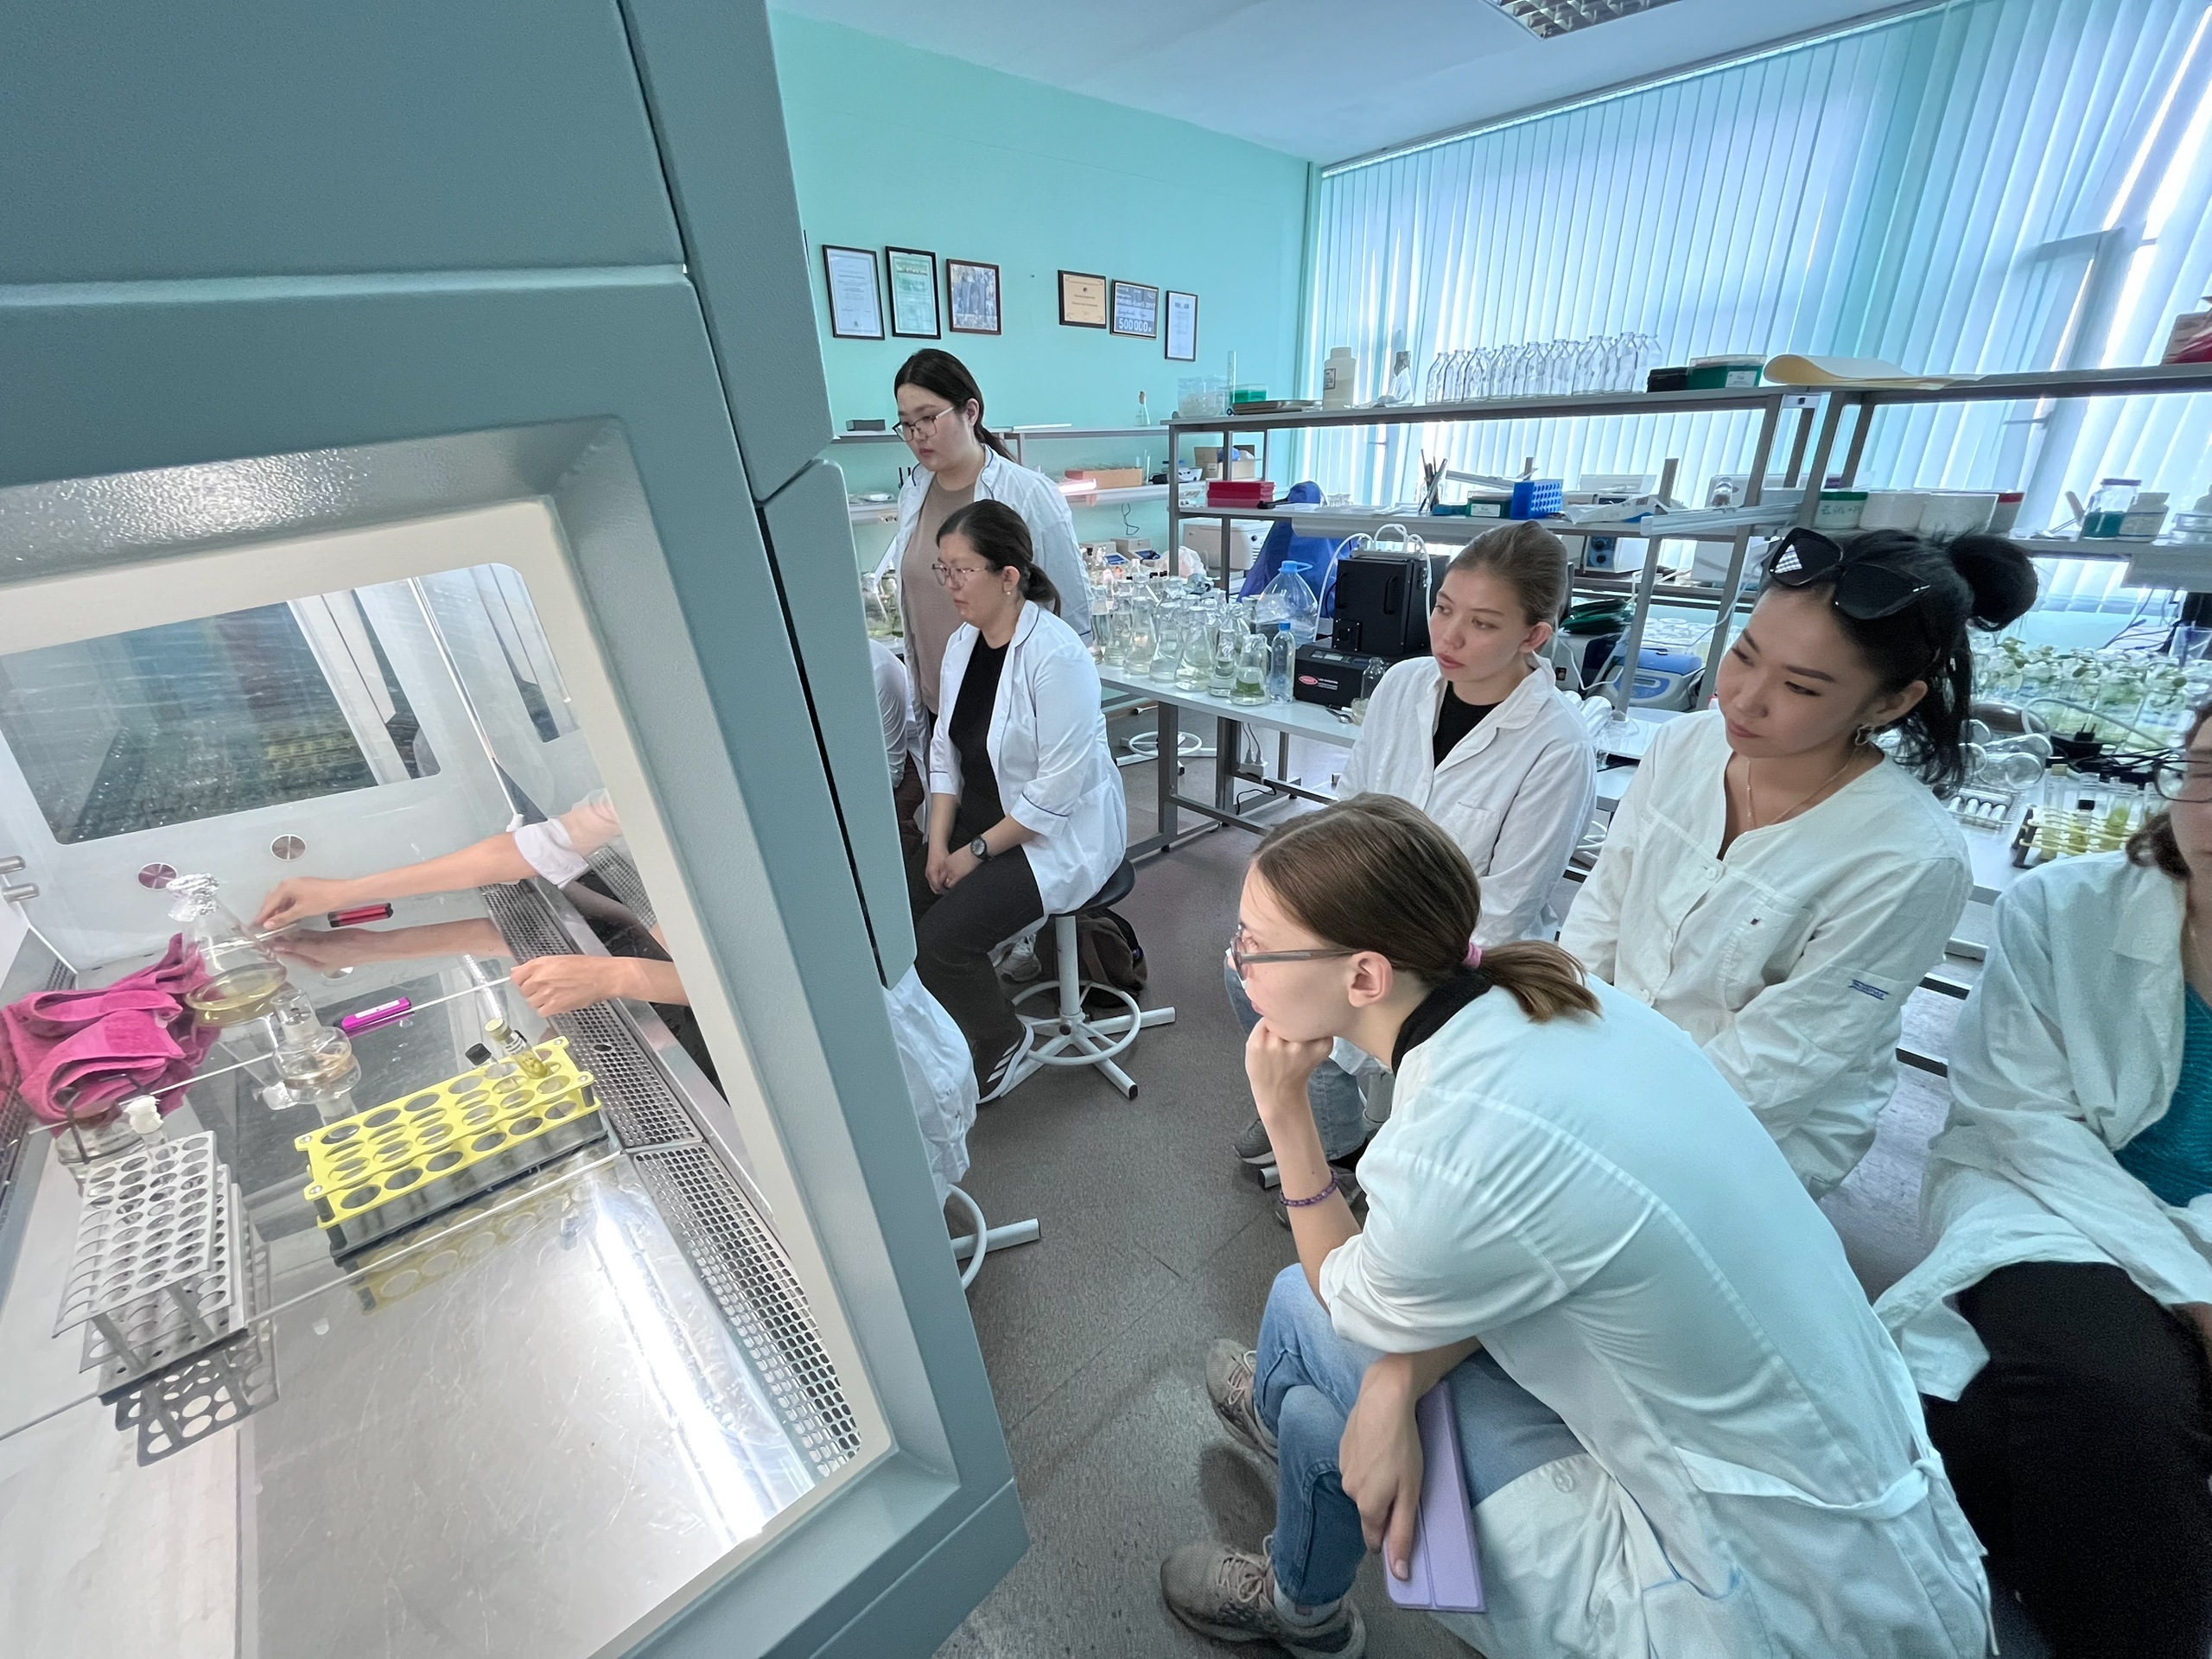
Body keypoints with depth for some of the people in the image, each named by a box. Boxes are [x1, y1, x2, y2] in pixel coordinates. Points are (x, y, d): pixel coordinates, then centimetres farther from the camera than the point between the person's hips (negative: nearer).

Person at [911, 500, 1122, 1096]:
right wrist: (939, 842, -4)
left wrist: (977, 851, -16)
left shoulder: (1057, 656, -22)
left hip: (1060, 835, -8)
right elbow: (945, 749, 7)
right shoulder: (963, 642, 3)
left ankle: (1002, 1045, 11)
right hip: (981, 820, 8)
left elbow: (1057, 789, -23)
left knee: (939, 940, -18)